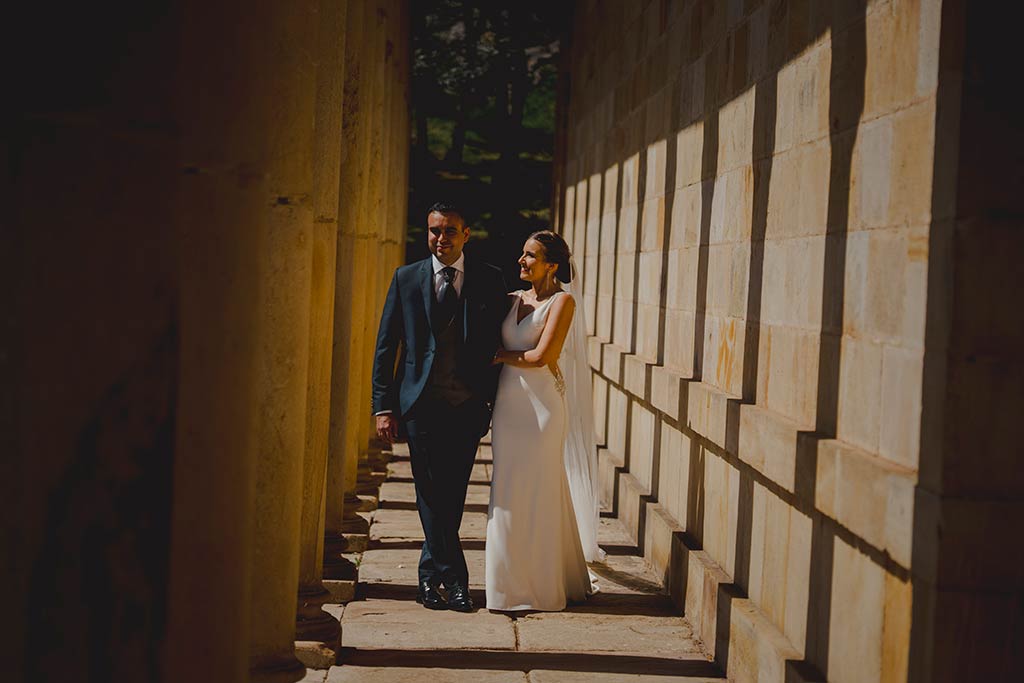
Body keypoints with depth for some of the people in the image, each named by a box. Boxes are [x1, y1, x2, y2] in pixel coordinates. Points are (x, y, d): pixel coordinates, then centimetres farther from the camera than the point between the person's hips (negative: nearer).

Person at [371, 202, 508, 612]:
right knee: (432, 494, -3)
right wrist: (383, 406, 0)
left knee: (452, 494, 6)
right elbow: (386, 346, 6)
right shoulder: (406, 278, 6)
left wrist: (497, 398, 1)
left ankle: (431, 575, 20)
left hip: (468, 406, 1)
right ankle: (453, 578, 5)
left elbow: (500, 344, 9)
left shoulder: (489, 280, 6)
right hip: (422, 404, 0)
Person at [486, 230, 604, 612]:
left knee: (535, 494, -1)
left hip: (541, 406, -6)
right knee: (510, 493, 9)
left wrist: (502, 356, -3)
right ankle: (514, 581, 19)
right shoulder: (512, 300, 12)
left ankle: (536, 587, 9)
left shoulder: (562, 301, -6)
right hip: (508, 404, 6)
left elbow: (542, 356, -15)